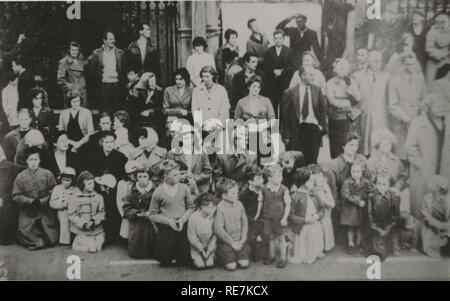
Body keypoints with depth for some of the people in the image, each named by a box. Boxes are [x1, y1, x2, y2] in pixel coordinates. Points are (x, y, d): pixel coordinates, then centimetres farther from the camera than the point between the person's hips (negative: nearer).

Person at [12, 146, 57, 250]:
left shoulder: (47, 174, -5)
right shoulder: (21, 176, -3)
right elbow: (16, 196, -2)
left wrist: (42, 201, -16)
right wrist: (30, 201, -15)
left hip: (45, 211, 0)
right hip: (27, 212, 1)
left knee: (51, 239, -4)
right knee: (26, 238, -4)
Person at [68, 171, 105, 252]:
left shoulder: (98, 197, 0)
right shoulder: (74, 198, -6)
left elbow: (101, 212, 1)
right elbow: (71, 214, -8)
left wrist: (94, 221, -17)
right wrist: (83, 224, -18)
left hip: (96, 230, 2)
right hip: (82, 231, -2)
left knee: (97, 248, 0)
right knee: (85, 248, -4)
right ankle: (76, 242, 25)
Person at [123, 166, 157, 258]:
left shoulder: (155, 190, -3)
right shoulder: (132, 191, 3)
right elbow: (126, 208, 3)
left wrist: (150, 213, -17)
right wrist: (137, 213, -14)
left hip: (151, 223, -1)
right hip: (136, 224, 1)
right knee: (136, 254, -1)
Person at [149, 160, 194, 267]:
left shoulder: (184, 188, 0)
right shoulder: (158, 192, -6)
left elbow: (190, 207, 6)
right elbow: (153, 215, -2)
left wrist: (182, 219, -10)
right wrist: (168, 220, -14)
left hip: (182, 227, 2)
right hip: (165, 228, -2)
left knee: (184, 262, 3)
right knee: (165, 263, 4)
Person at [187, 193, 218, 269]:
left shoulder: (213, 217, -17)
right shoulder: (193, 218, -24)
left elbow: (215, 235, -7)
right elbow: (192, 238, -15)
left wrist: (209, 249, -10)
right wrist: (202, 250, -10)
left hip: (209, 246, 2)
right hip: (196, 247, -2)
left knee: (210, 265, -8)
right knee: (200, 266, -11)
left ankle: (210, 255, 24)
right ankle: (194, 258, 21)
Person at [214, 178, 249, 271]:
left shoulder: (239, 204, -1)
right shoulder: (220, 207, -16)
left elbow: (244, 222, 6)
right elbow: (218, 229, -18)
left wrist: (243, 238, -5)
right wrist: (232, 242, -14)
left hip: (239, 240, 4)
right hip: (226, 241, -4)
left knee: (244, 264, -4)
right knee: (232, 266, -6)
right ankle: (219, 255, 23)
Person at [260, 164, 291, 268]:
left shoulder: (284, 189, -12)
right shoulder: (264, 189, -3)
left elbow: (288, 204, -8)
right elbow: (262, 202, 10)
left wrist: (285, 217, -13)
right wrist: (259, 215, 13)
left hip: (279, 218, -3)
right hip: (268, 217, 3)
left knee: (281, 237, 6)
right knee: (270, 237, 13)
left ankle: (283, 257, 21)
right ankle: (271, 255, 31)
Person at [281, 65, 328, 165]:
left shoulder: (317, 91, 8)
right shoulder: (290, 92, -2)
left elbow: (323, 108, 14)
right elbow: (285, 115, -2)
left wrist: (322, 125, 3)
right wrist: (286, 135, -4)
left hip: (314, 128, 3)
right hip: (298, 129, -2)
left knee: (312, 161, 4)